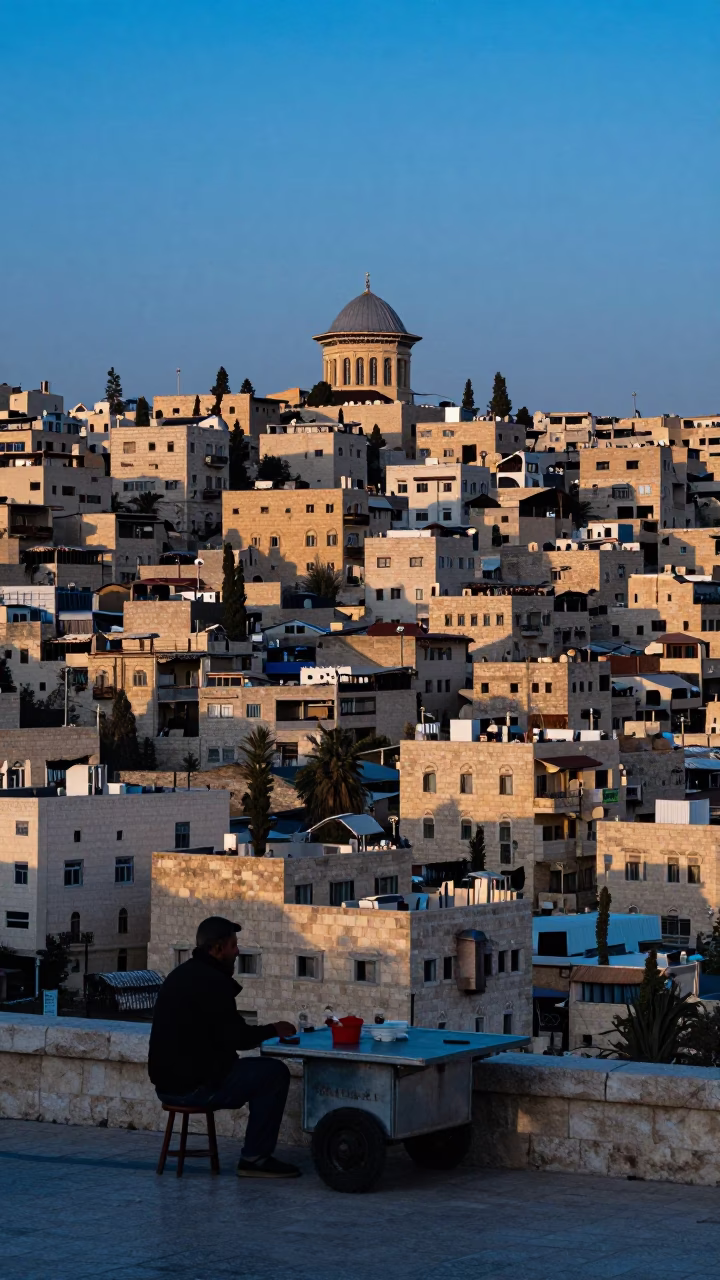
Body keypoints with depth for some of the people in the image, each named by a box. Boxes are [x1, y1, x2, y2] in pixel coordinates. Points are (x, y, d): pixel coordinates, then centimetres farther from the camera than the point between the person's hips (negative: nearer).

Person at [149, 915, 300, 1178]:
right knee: (275, 1073, -2)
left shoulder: (179, 976, 15)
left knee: (258, 1072, 25)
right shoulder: (212, 982, -16)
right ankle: (255, 1158, 0)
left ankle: (256, 1153, 25)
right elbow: (236, 1038, -17)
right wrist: (273, 1029, 0)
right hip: (195, 1086, -10)